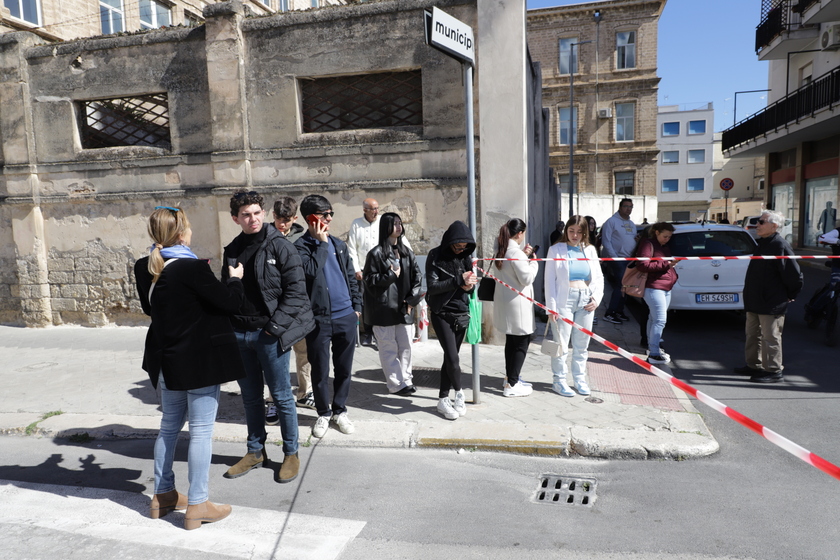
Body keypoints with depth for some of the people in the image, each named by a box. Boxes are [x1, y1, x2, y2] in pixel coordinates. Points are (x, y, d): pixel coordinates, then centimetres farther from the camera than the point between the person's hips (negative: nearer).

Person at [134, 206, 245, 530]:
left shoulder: (145, 269, 1)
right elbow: (229, 302, -16)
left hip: (168, 361, 8)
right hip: (201, 360, -7)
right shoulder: (192, 269, -21)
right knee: (201, 430, 2)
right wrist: (235, 279, 4)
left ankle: (163, 495, 32)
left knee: (170, 425, 20)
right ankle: (197, 505, 10)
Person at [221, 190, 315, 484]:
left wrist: (274, 327, -15)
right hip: (239, 335, 5)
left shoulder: (280, 246, -7)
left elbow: (296, 291, -11)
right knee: (250, 397, 16)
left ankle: (291, 454, 21)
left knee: (281, 396, 5)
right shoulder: (232, 251, 10)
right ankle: (255, 451, 32)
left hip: (270, 335, -5)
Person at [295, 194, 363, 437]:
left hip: (346, 317, 4)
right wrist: (321, 243, -15)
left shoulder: (339, 244, 11)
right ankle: (323, 413, 23)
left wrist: (357, 305, 9)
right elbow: (311, 271, -22)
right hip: (319, 319, -4)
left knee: (344, 368, 12)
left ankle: (340, 410, 27)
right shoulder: (301, 246, -4)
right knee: (320, 371, 6)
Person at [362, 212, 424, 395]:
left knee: (405, 346, 9)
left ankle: (405, 379, 22)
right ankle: (395, 384, 9)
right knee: (389, 348, 2)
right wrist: (391, 275, -14)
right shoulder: (376, 253, -6)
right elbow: (369, 279, -7)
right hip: (384, 308, -5)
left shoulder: (406, 252, 10)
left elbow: (417, 275, 10)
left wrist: (412, 298, 0)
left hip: (404, 307, 5)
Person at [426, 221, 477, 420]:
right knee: (452, 357, -11)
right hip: (442, 313, -5)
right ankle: (459, 393, 13)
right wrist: (458, 280, -23)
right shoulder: (436, 256, -9)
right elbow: (432, 286, -17)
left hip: (462, 313, 5)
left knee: (450, 357, 9)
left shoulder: (465, 256, 5)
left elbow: (470, 284, 11)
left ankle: (443, 399, 20)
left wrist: (468, 285, -13)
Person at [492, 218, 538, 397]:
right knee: (522, 342, -1)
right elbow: (527, 278, -19)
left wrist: (524, 255, 6)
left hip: (504, 301, 10)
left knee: (511, 341, 18)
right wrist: (533, 261, -4)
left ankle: (510, 379, 29)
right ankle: (511, 385, 2)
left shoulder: (500, 250, 9)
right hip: (517, 302, -9)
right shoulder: (515, 253, -20)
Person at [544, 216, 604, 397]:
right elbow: (550, 280, -5)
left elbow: (598, 277, 12)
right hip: (565, 299, -4)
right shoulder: (556, 249, -1)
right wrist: (551, 306, -11)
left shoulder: (590, 250, 10)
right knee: (562, 343, -1)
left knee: (582, 344, 11)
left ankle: (579, 378, 24)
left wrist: (596, 297, -4)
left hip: (586, 301, 4)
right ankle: (559, 380, 11)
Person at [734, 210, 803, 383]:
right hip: (755, 301, 10)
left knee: (770, 337, -2)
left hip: (771, 304, -10)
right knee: (752, 334, 18)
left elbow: (795, 274, -19)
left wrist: (790, 296, -9)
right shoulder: (761, 243, 12)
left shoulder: (780, 245, -18)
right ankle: (753, 365, 30)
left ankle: (774, 371, 8)